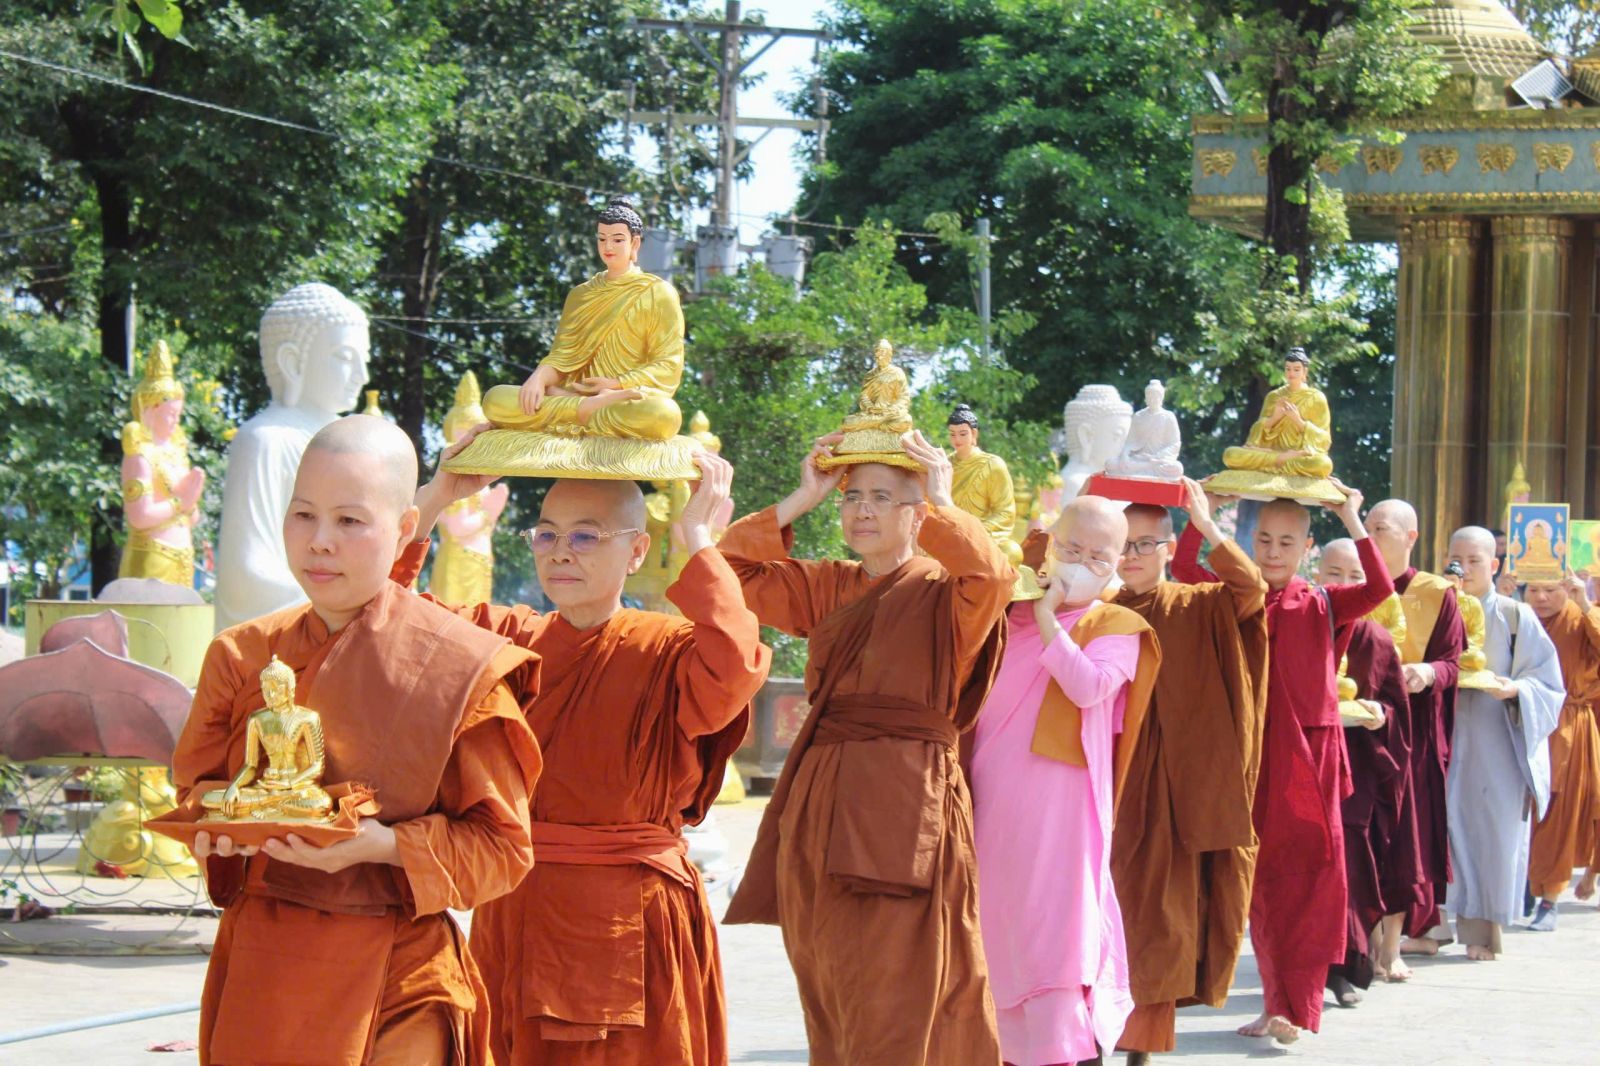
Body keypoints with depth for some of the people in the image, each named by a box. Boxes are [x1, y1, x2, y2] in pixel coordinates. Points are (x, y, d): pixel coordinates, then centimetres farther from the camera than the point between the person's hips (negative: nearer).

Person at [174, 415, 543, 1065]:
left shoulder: (461, 671, -7)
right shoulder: (244, 657, 6)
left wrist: (383, 845, -21)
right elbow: (195, 782, 15)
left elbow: (501, 847, -6)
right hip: (258, 974, 4)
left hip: (397, 985, -4)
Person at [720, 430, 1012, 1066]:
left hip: (905, 803, -6)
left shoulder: (945, 593, 0)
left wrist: (940, 503, -12)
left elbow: (991, 576, -22)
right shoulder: (826, 589, 16)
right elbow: (733, 571, 8)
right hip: (819, 798, 6)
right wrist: (801, 500, 4)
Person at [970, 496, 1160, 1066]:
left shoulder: (1116, 625, 0)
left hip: (1058, 800, -5)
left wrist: (1047, 616, -16)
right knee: (993, 923, 9)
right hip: (993, 795, 5)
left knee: (1053, 923, -9)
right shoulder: (1015, 615, 14)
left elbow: (1089, 687, -18)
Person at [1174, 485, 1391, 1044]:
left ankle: (1292, 1006, 2)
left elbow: (1379, 589, -15)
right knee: (1261, 877, 7)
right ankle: (1280, 1003, 17)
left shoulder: (1321, 606, 1)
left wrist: (1352, 520, -16)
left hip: (1308, 753, -2)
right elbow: (1184, 568, -3)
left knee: (1309, 876, -3)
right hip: (1252, 751, 2)